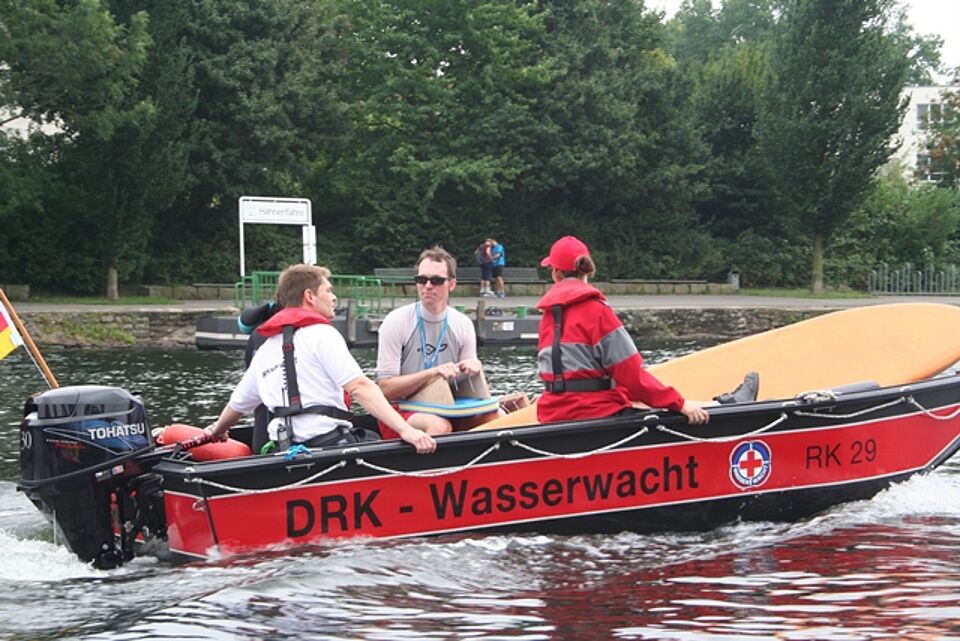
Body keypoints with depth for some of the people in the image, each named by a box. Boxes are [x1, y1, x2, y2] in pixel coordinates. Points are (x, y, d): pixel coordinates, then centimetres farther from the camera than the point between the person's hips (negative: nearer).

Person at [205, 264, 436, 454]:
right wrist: (406, 430, -18)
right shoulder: (321, 334, 1)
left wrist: (217, 430, 56)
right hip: (331, 445, -7)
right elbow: (359, 387, -12)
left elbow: (237, 405, 34)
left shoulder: (264, 351, 22)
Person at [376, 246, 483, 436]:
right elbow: (386, 388, -12)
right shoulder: (396, 322, -8)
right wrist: (432, 373, -23)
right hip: (401, 413, -5)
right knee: (439, 426, -36)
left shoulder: (463, 324, 5)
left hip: (445, 409, 5)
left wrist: (473, 370, -12)